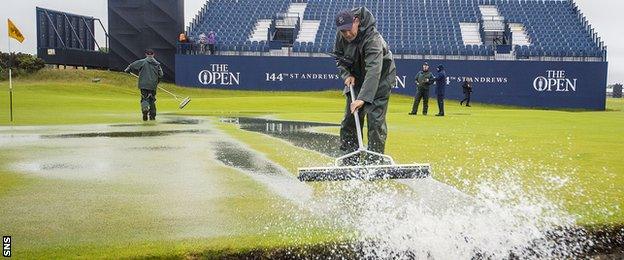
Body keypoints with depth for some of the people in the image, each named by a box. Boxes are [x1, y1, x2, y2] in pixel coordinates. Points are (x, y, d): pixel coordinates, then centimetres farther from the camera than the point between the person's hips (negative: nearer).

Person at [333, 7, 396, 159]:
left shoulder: (373, 38, -34)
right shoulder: (341, 36, -12)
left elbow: (374, 70, -44)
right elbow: (339, 56, 8)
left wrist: (363, 98, -53)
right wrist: (346, 75, -11)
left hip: (380, 80, -6)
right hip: (356, 80, 6)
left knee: (376, 121, -14)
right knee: (350, 120, 4)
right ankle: (349, 160, 13)